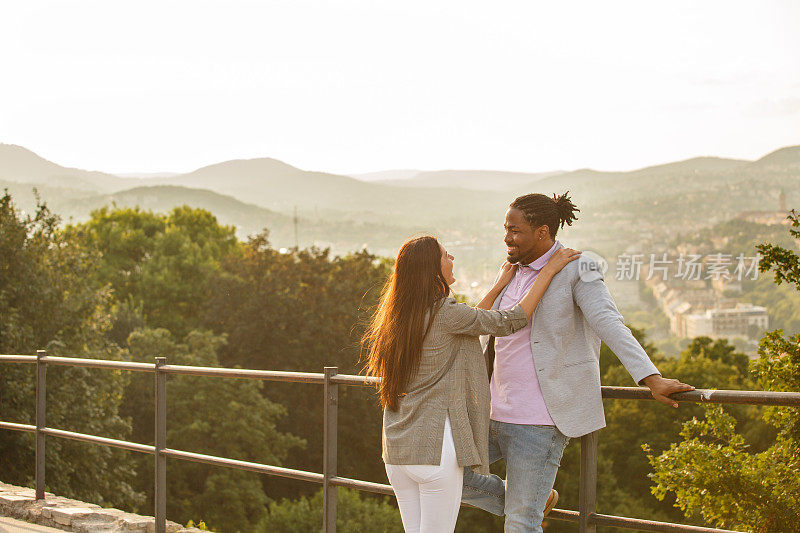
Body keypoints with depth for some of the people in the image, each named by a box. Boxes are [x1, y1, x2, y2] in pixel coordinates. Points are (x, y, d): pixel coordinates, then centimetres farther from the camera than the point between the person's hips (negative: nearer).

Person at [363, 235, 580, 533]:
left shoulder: (399, 317, 10)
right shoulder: (444, 312, -15)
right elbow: (513, 321, -9)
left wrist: (498, 288, 26)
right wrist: (549, 270, -1)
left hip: (397, 449, 8)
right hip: (435, 448, -8)